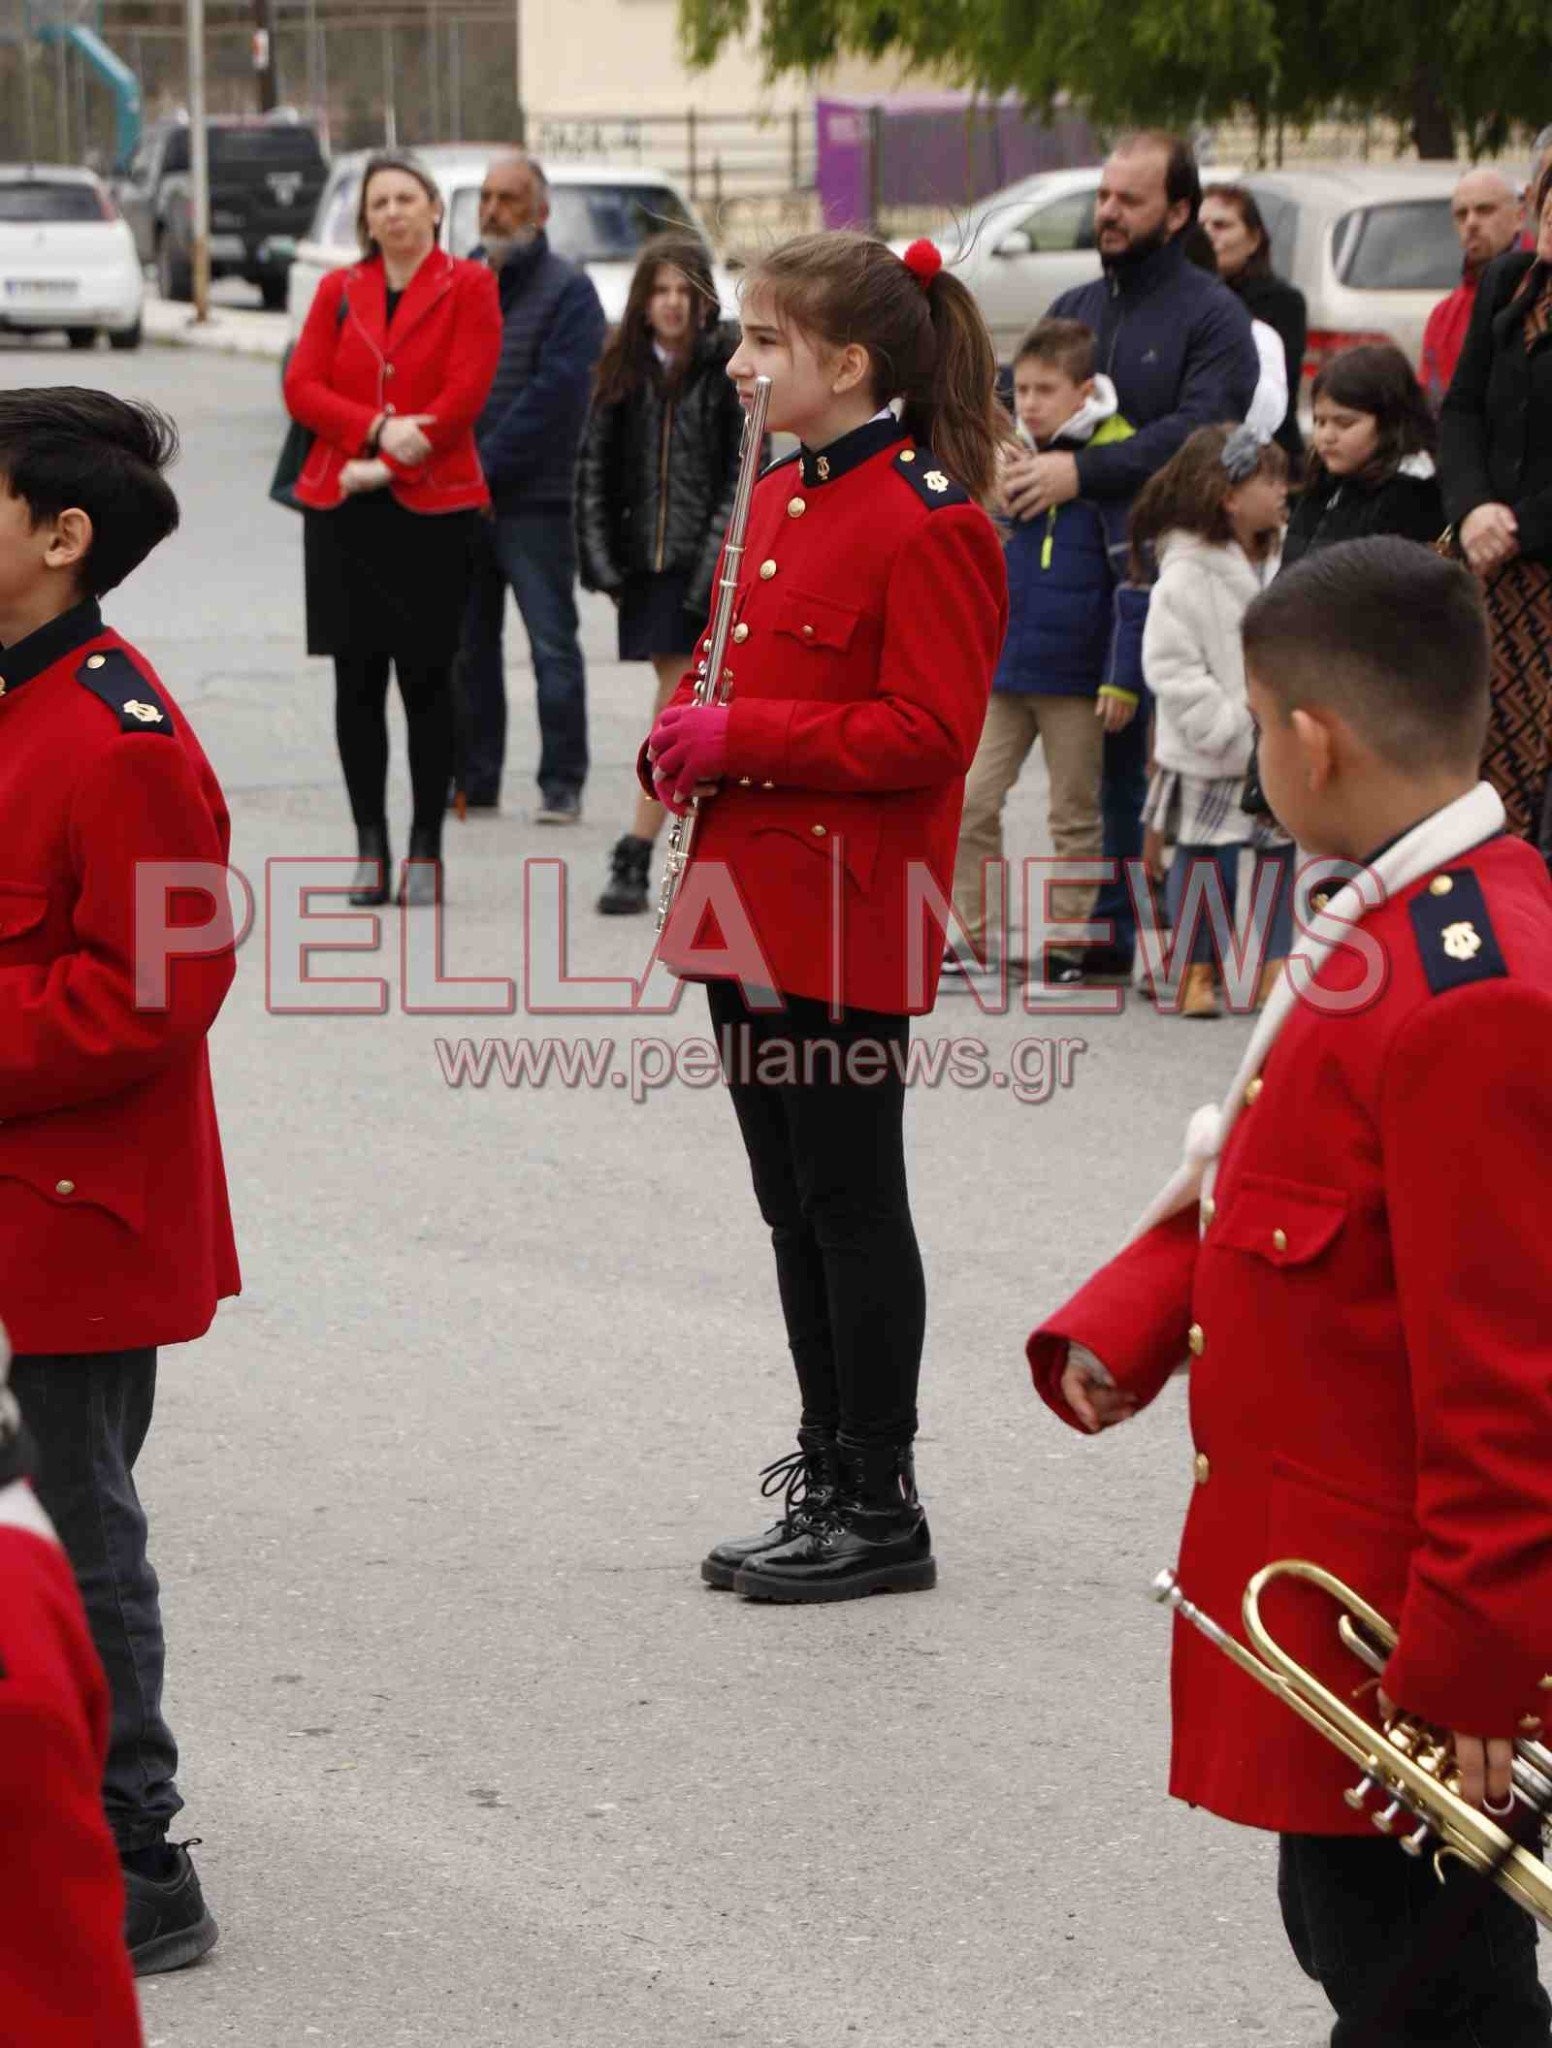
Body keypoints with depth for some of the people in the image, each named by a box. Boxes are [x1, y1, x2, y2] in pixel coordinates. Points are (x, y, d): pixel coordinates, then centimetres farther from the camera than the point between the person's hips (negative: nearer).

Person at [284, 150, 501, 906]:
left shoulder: (467, 287, 1)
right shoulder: (338, 290, 12)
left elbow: (465, 393, -8)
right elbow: (301, 386, 3)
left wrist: (385, 468, -12)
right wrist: (378, 429, -13)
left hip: (433, 505, -3)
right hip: (341, 509, 3)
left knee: (426, 676, -1)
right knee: (357, 677, 3)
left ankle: (425, 848, 5)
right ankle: (370, 847, 8)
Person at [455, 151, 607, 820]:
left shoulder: (567, 290, -4)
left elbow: (554, 394, -13)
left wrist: (485, 464, -15)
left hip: (534, 497, -6)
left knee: (553, 645, -3)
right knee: (466, 645, 9)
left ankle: (562, 785, 0)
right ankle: (473, 781, 15)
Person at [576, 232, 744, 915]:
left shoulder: (729, 367, -4)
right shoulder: (624, 368, 8)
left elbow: (744, 474, -7)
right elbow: (597, 464, 10)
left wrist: (715, 566, -13)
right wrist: (601, 557, 2)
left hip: (704, 558, -4)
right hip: (644, 558, 4)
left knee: (677, 707, -9)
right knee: (683, 705, 8)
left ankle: (635, 858, -7)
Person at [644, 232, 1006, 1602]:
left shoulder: (930, 524, -15)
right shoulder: (778, 501, 14)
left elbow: (929, 731, -20)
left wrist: (740, 736, -20)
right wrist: (686, 736, 4)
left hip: (848, 920, -9)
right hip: (752, 905, 9)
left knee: (850, 1203, -2)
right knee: (794, 1205, 14)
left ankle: (884, 1512, 6)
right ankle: (828, 1483, 24)